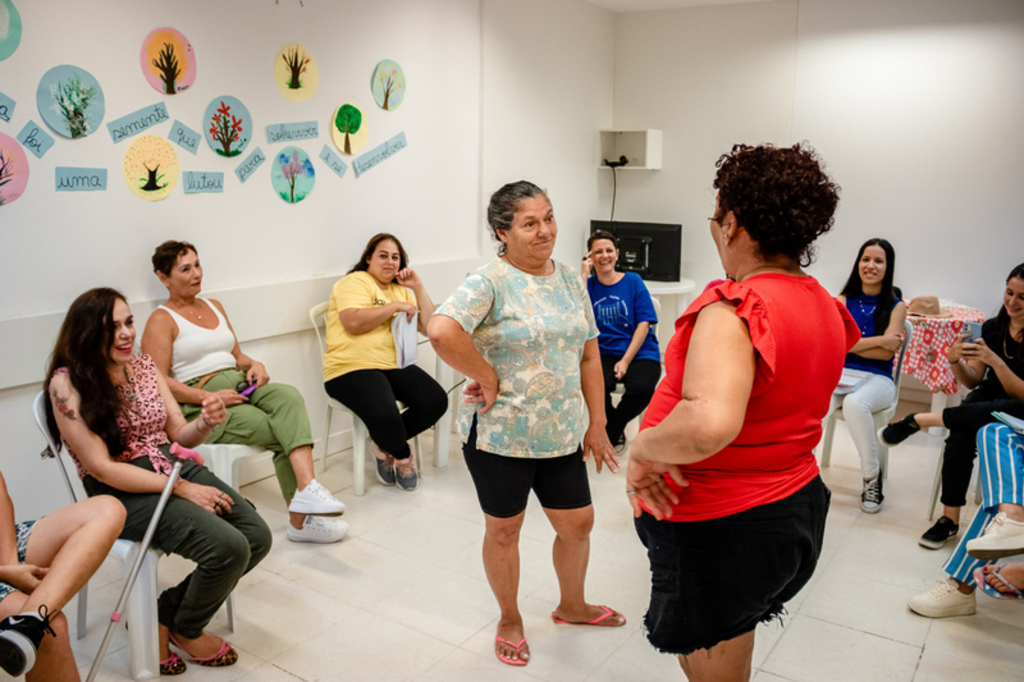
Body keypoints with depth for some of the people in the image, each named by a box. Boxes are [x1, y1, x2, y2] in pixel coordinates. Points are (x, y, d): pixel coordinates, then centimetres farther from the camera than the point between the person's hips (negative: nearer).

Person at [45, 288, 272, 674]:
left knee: (258, 537, -10)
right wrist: (181, 489, -18)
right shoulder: (68, 384, -11)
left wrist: (207, 422, -14)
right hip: (123, 493, -7)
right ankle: (185, 630, 9)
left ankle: (164, 614, 12)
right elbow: (102, 468, -15)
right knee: (229, 547, -24)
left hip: (175, 468, 7)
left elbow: (179, 436, 10)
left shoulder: (145, 366, 8)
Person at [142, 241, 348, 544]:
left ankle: (307, 489, -41)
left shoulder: (215, 307, 23)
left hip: (239, 386, 5)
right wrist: (208, 397, -19)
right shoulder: (161, 320, 0)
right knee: (281, 432, -26)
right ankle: (301, 518, -21)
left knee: (289, 396, -29)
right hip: (199, 405, -5)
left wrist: (254, 365, 2)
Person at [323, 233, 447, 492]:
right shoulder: (355, 282, 1)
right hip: (352, 368, -7)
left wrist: (418, 288, 6)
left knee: (436, 400, -18)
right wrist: (396, 306, -11)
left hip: (393, 365, 7)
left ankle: (386, 446, 5)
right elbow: (353, 322, -17)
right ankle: (402, 456, 4)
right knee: (384, 415, -33)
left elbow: (429, 327, 14)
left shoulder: (401, 290, 23)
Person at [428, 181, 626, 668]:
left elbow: (589, 356, 10)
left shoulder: (570, 280, 6)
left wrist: (597, 424, 7)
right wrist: (487, 378, -22)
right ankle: (510, 621, 37)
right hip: (500, 434, -6)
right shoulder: (489, 282, -15)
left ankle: (571, 605, 45)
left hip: (562, 434, 6)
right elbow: (442, 332, -33)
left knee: (578, 523, 17)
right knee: (504, 529, 13)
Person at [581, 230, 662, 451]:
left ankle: (610, 433, -2)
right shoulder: (589, 285, 8)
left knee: (641, 388, -32)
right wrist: (585, 275, -8)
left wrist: (625, 361, -11)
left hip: (640, 354, 0)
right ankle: (617, 431, 0)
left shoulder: (633, 281, 5)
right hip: (605, 353, 1)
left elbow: (644, 324, -1)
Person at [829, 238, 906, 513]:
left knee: (854, 403, -37)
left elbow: (887, 353, -6)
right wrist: (880, 341, -7)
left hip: (877, 379, -2)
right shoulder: (844, 300, 11)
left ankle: (872, 476, -18)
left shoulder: (896, 305, 6)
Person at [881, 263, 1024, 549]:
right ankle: (950, 519, -22)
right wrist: (955, 362, -15)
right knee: (960, 436, -31)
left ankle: (916, 420, -17)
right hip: (986, 403, 4)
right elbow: (973, 382, 6)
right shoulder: (992, 328, 3)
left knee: (982, 413, -41)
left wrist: (994, 360, -26)